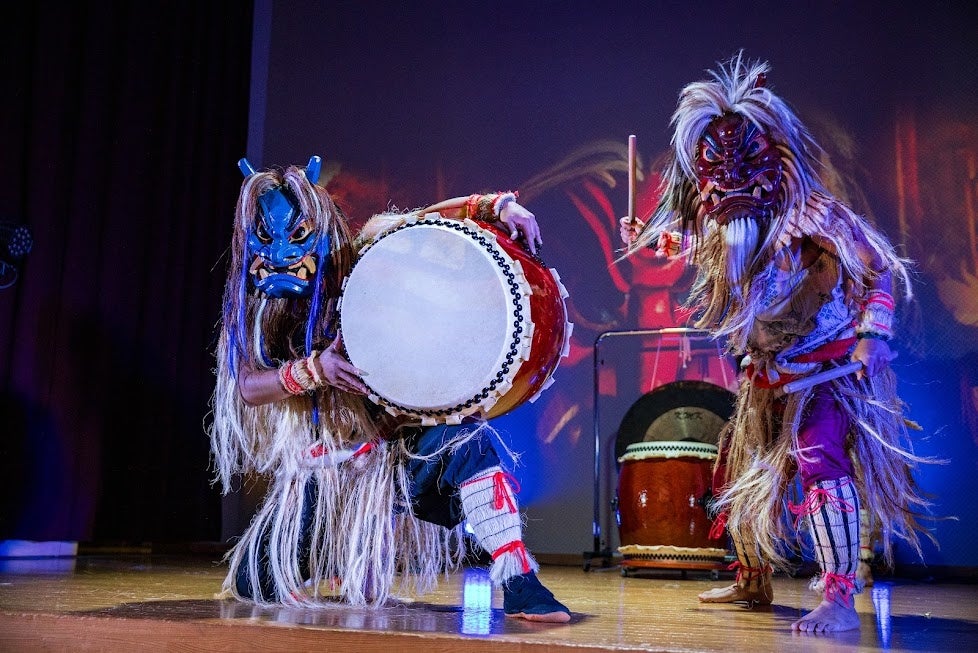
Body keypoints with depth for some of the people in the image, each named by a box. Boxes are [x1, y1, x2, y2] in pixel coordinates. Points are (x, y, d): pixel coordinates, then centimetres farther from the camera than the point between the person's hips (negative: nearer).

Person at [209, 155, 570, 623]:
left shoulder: (361, 259, -6)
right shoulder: (252, 308, -1)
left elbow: (433, 217, -6)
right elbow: (248, 388, -10)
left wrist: (499, 206, -23)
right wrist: (313, 369, -27)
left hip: (396, 446, -2)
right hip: (319, 473, 2)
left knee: (466, 441, -32)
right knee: (257, 585, -1)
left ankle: (520, 585, -24)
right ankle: (347, 568, 31)